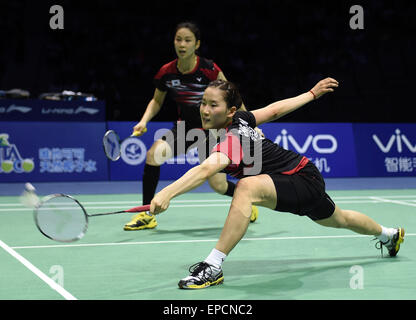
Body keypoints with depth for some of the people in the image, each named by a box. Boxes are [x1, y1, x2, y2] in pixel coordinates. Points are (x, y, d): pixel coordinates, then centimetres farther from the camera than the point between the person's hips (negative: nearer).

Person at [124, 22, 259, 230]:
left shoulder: (209, 69, -19)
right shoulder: (166, 72, -9)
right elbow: (156, 101, 9)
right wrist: (144, 120, -7)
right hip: (185, 126, 3)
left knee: (218, 185, -7)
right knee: (153, 154, -22)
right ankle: (147, 216, -9)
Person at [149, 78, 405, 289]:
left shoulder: (234, 138, -33)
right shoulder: (239, 118, -9)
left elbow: (206, 170, -52)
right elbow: (275, 110, 5)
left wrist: (168, 193, -65)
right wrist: (312, 94, 20)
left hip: (305, 181, -10)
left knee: (247, 187, -36)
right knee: (339, 220, 36)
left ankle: (214, 266, -32)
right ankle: (390, 235, 65)